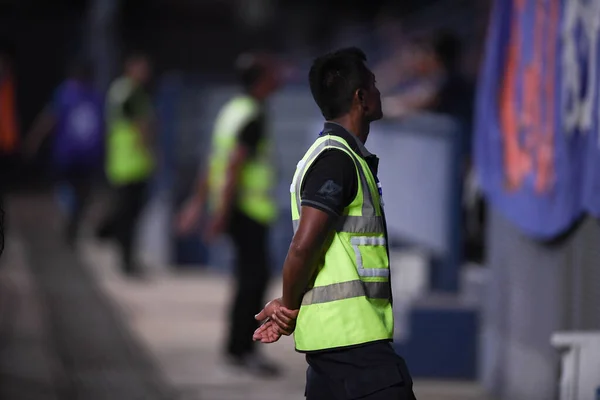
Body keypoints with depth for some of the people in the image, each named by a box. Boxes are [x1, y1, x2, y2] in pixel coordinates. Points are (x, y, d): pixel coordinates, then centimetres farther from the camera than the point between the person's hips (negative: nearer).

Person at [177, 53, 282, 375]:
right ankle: (240, 349, -2)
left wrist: (198, 202, 20)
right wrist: (221, 215, -22)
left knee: (253, 277, 14)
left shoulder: (234, 110, 13)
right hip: (249, 210, -10)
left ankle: (241, 347, 20)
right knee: (253, 278, -5)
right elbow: (233, 168, -22)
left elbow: (216, 160, 17)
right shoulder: (252, 118, -17)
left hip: (237, 210, 10)